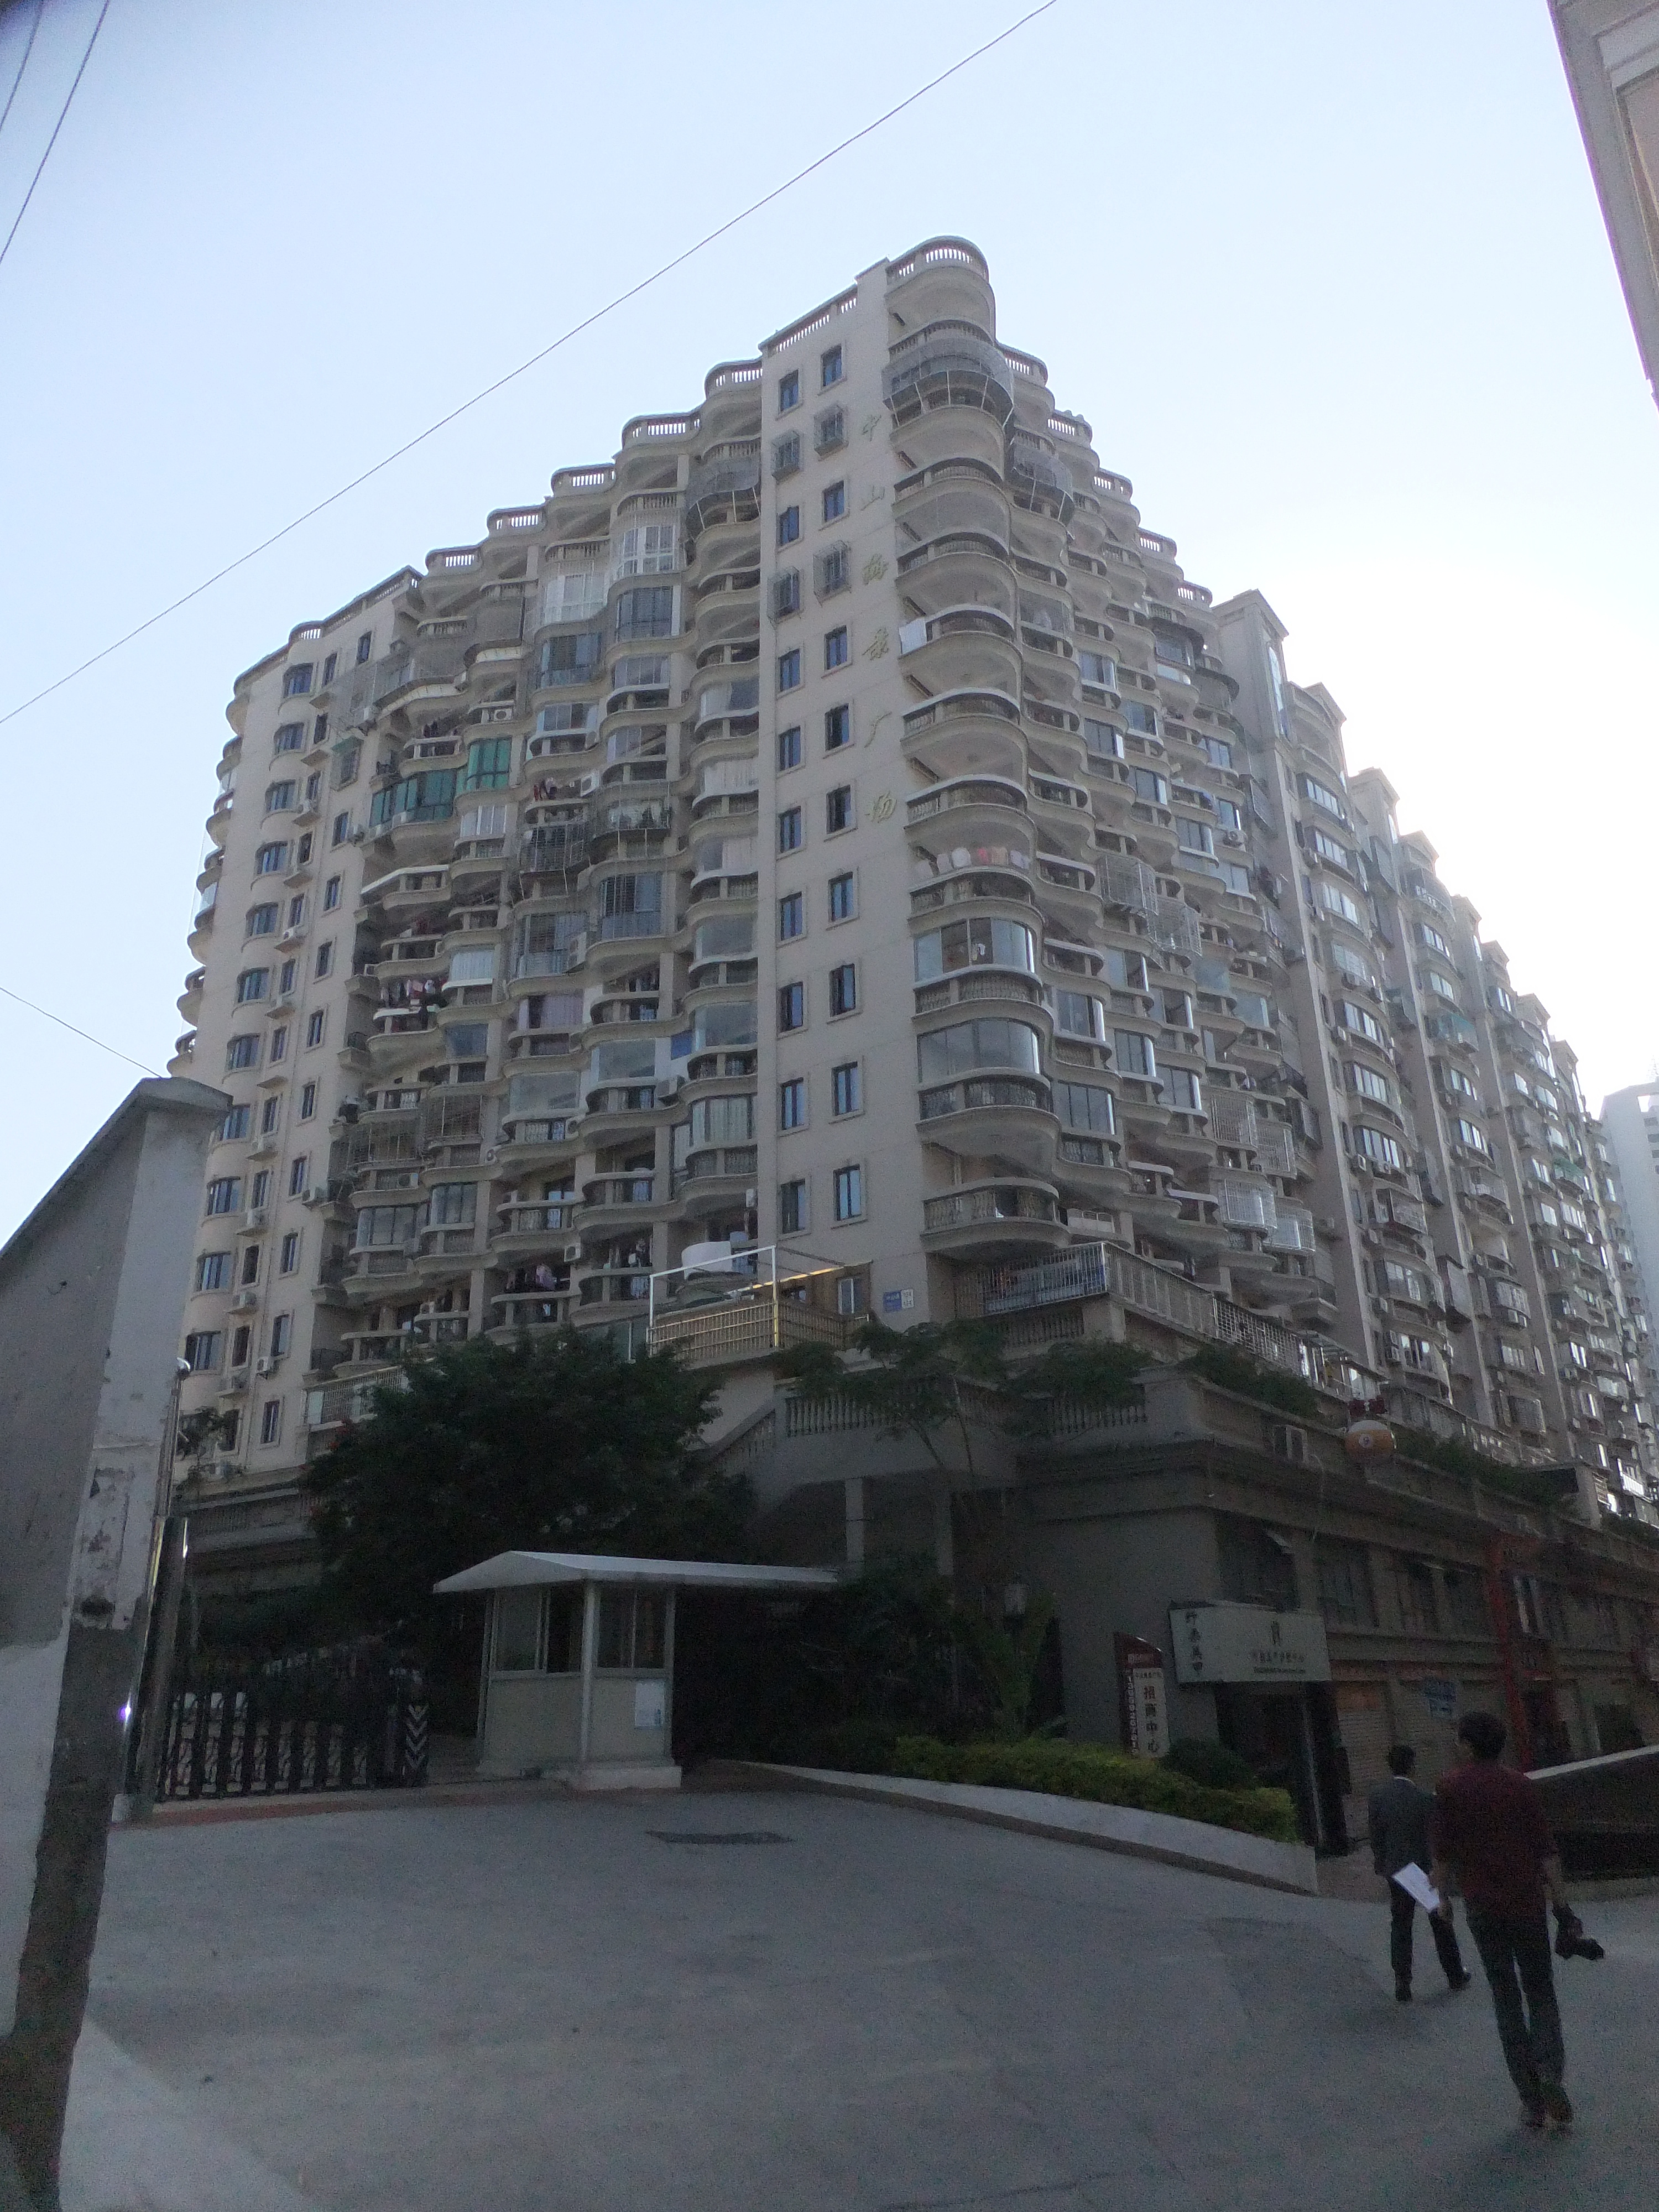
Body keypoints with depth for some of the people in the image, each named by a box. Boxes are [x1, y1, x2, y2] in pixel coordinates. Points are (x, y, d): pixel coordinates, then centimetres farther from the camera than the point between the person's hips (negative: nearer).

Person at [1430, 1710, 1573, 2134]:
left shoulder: (1449, 1789, -4)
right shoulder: (1521, 1785, -1)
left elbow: (1444, 1853, -5)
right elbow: (1546, 1849, -5)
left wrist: (1443, 1895, 8)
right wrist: (1560, 1903, -1)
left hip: (1483, 1907, -1)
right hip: (1527, 1904, 1)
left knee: (1506, 1997, 10)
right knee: (1540, 1992, 12)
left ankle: (1531, 2099, 8)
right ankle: (1550, 2075, -11)